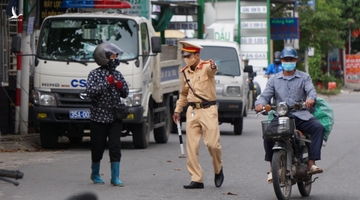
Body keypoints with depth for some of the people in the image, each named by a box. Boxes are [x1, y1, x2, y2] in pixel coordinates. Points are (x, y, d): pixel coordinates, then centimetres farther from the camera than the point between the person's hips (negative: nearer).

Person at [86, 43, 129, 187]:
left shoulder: (117, 74, 11)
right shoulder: (95, 74, -4)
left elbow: (125, 94, 14)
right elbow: (90, 91, -18)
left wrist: (121, 87, -7)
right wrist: (107, 83, -23)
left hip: (115, 117, 3)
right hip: (98, 117, -3)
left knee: (115, 147, -5)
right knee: (98, 148, 4)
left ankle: (115, 178, -3)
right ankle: (95, 174, 25)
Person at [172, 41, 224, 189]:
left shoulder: (206, 67, -7)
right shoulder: (185, 72, 12)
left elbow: (212, 70, -33)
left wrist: (213, 67, -56)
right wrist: (177, 110, 24)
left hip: (208, 110, -5)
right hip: (192, 110, 5)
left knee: (212, 143, -10)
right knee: (192, 146, -1)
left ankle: (218, 170, 19)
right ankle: (196, 180, 3)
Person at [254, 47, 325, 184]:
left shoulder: (304, 77, 15)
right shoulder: (274, 80, 18)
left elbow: (311, 90, -2)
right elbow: (266, 95, 7)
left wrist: (311, 99, -28)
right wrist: (260, 103, -18)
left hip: (301, 115, 0)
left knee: (319, 127, -28)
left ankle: (311, 163, -28)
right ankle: (273, 168, -15)